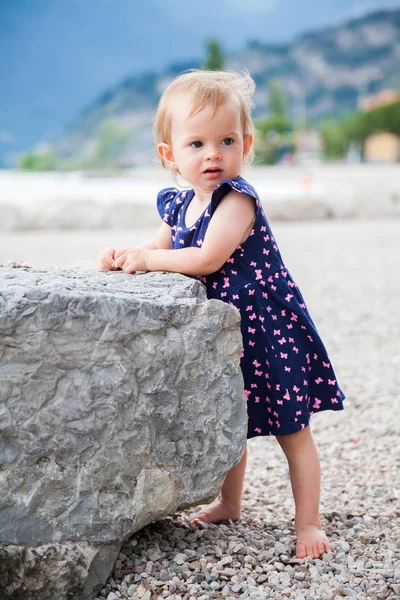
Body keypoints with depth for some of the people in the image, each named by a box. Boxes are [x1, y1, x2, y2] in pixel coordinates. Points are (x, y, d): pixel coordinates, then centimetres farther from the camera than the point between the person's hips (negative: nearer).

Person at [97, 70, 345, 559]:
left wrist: (148, 258, -19)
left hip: (266, 329, -8)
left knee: (291, 430, 3)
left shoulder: (237, 199, -21)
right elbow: (160, 247, 14)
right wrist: (125, 256, -7)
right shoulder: (178, 203, 3)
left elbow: (208, 258, -29)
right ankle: (228, 505, 40)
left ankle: (308, 522, 12)